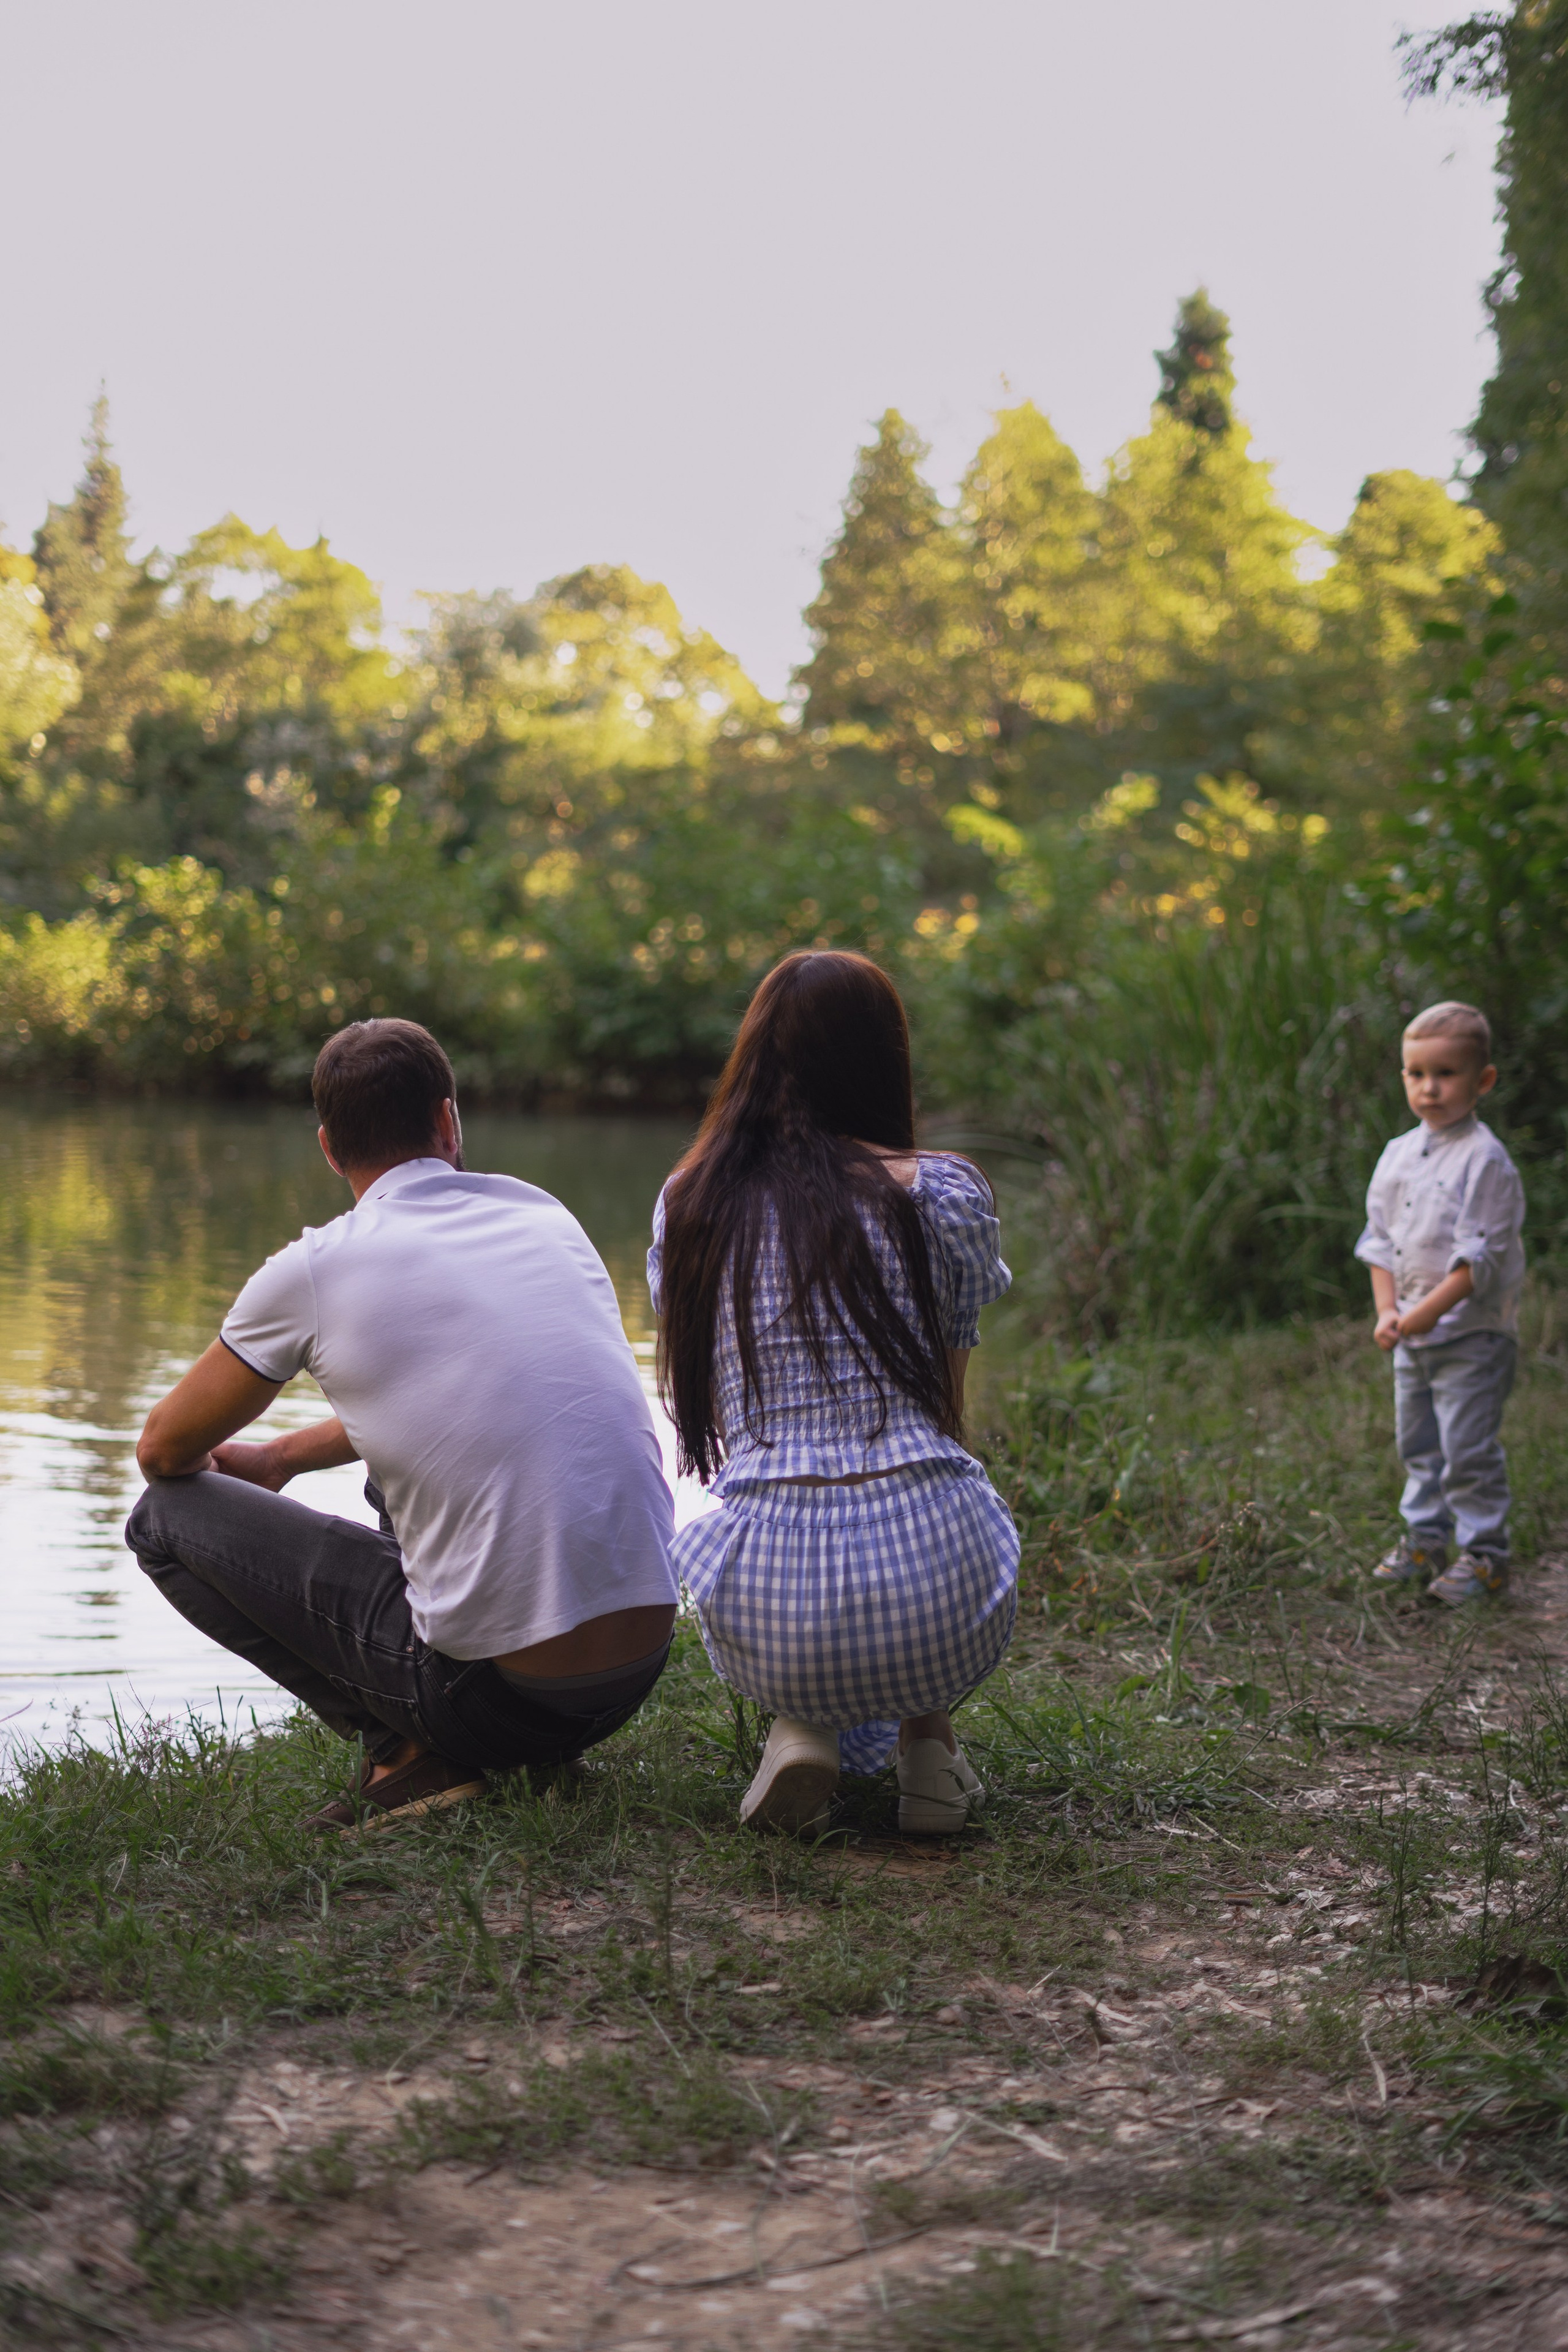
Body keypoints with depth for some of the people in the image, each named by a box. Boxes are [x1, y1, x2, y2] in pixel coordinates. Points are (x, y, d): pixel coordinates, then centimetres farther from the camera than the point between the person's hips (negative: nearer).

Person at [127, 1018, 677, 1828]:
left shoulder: (313, 1270, -4)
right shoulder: (546, 1216, 11)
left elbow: (165, 1451, 10)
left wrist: (212, 1468, 34)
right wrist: (285, 1456, 37)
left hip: (498, 1687, -6)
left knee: (168, 1518, 10)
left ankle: (410, 1751, -1)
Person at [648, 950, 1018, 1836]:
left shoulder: (689, 1205, 10)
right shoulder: (944, 1192, 3)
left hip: (768, 1625, 1)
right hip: (941, 1615, -1)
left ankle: (804, 1731, 12)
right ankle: (927, 1737, 16)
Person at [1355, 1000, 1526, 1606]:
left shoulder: (1485, 1161, -14)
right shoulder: (1398, 1155, 8)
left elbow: (1479, 1257, -18)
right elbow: (1380, 1240, 11)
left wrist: (1428, 1311, -21)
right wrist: (1387, 1311, -1)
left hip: (1472, 1333, -7)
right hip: (1412, 1335, 7)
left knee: (1469, 1448, -5)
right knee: (1418, 1444, 16)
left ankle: (1485, 1554, 5)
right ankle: (1425, 1539, 29)